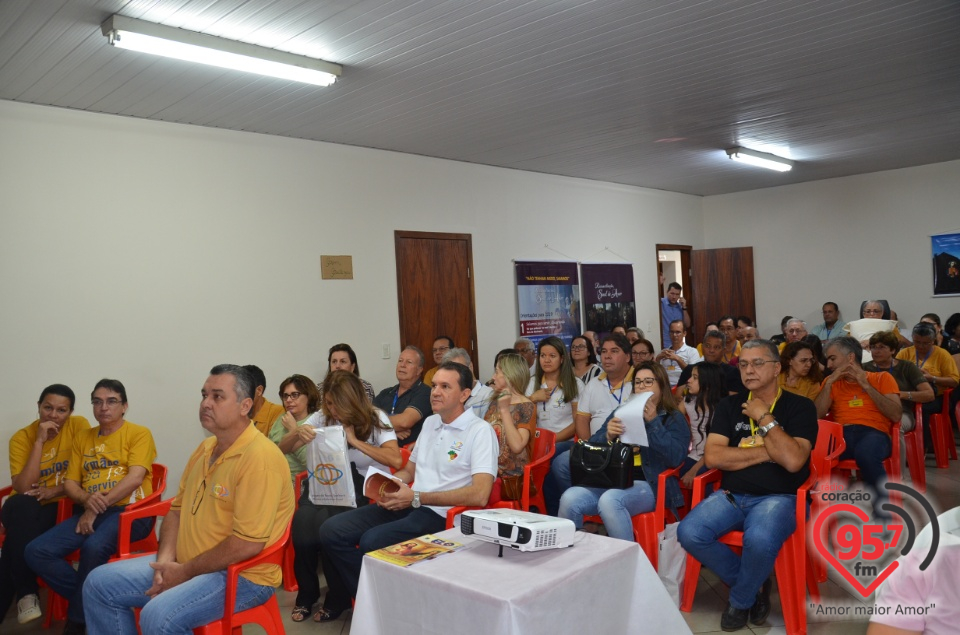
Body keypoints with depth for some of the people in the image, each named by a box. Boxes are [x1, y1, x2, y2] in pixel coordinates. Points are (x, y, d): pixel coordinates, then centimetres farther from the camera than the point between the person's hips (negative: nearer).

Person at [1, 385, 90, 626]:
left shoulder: (79, 425, -5)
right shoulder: (22, 437, -4)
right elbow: (22, 487, -15)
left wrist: (56, 490, -18)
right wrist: (40, 441, -19)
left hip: (61, 506, -1)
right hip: (24, 509, 1)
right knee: (21, 506, -34)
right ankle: (26, 592, -25)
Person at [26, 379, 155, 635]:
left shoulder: (139, 433, 1)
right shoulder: (82, 437, 19)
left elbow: (135, 478, -11)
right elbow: (69, 482, 13)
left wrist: (97, 508, -16)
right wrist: (86, 499, -9)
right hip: (88, 512, 6)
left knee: (94, 547, -34)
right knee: (36, 552, -17)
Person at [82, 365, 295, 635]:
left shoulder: (259, 458, -22)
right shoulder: (205, 448, 9)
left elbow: (249, 544, -26)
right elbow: (177, 509, 14)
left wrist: (185, 573, -16)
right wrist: (166, 560, -4)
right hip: (184, 564, 9)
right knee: (99, 584, 6)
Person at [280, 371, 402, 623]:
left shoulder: (375, 418, -3)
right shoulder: (322, 417, 5)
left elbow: (396, 460, -16)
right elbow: (283, 449, 6)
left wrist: (355, 441, -19)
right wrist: (297, 434, -17)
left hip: (355, 489, -3)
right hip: (320, 487, 3)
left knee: (325, 526, -30)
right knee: (302, 527, -26)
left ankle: (339, 596, -4)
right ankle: (306, 594, 3)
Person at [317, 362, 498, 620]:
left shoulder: (480, 431, -9)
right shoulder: (430, 423, 17)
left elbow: (479, 495, -21)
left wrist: (416, 497, -20)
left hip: (441, 514, -8)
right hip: (406, 504, 8)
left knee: (371, 541, -29)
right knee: (332, 530, -8)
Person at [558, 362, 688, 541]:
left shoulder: (674, 418, 11)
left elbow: (675, 457, -8)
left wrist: (653, 421, -10)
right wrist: (607, 436, -7)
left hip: (647, 485, -4)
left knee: (609, 500, -35)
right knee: (569, 498, -24)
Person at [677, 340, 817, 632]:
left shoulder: (800, 406, 1)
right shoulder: (730, 405, 10)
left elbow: (793, 461, -16)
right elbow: (712, 457, -4)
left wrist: (764, 418, -10)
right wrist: (767, 453, -8)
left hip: (778, 497, -3)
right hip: (731, 495, 4)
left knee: (759, 540, -36)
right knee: (688, 533, -23)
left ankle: (741, 600, -1)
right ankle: (755, 583, 5)